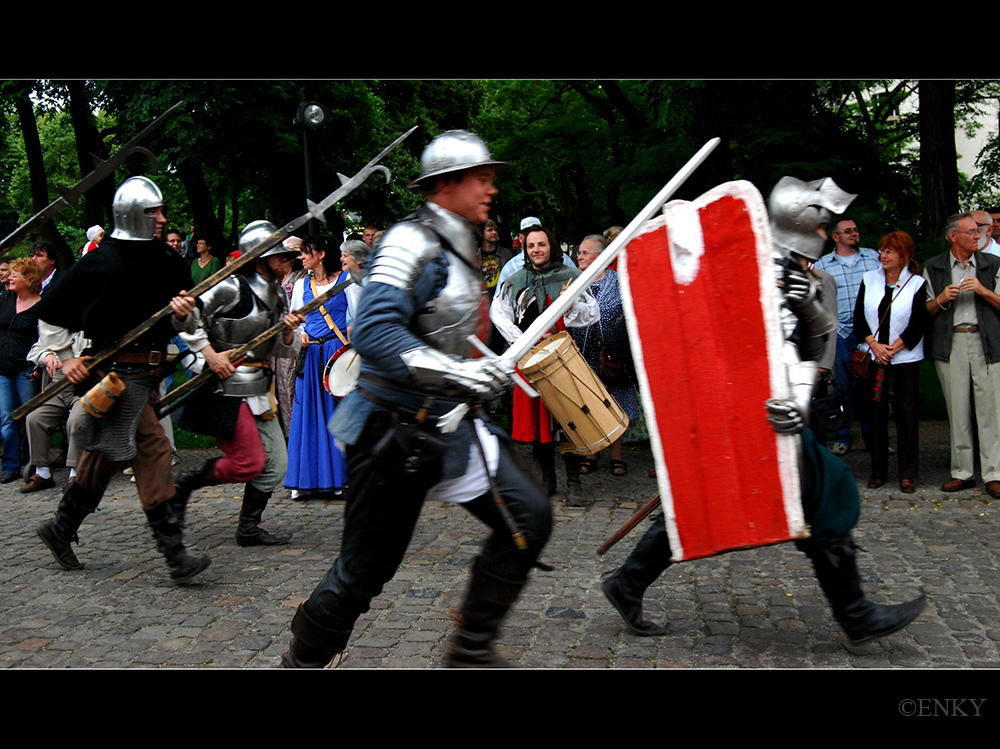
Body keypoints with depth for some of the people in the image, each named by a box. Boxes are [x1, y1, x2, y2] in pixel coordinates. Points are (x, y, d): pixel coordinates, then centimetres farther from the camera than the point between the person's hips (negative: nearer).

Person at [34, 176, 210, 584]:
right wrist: (64, 357, -3)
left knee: (105, 457, 17)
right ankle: (175, 554, -14)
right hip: (115, 372, -7)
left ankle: (61, 530, 36)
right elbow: (51, 313, 1)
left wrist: (184, 312, -3)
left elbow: (185, 323, 19)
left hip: (148, 371, 7)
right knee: (153, 449, -15)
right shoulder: (99, 263, -7)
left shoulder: (169, 262, 10)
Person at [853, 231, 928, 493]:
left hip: (905, 356, -2)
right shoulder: (869, 280, 7)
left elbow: (918, 324, -5)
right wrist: (875, 345, -9)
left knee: (906, 413, -3)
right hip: (872, 356, 2)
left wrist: (893, 349, -12)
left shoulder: (917, 284, -1)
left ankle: (908, 474, 6)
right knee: (876, 412, 3)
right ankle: (878, 471, 12)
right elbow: (859, 317, 3)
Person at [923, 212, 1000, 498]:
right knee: (957, 409, 2)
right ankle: (962, 472, 10)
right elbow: (925, 312, 12)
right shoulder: (933, 268, 11)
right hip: (950, 343, 0)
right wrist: (942, 299, -7)